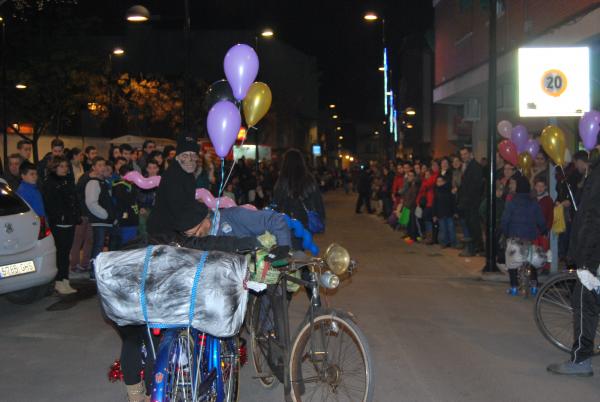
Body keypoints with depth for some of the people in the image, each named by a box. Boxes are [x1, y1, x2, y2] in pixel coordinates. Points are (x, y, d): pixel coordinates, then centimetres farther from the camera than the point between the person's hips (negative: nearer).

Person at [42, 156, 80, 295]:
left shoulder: (68, 182, 18)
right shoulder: (49, 183, -4)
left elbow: (75, 200, 21)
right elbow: (49, 204, -13)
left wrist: (77, 215, 10)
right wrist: (58, 217, -19)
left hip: (70, 222, 7)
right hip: (58, 224, -7)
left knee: (66, 252, 10)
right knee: (60, 252, -5)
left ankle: (65, 281, 16)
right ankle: (59, 282, 1)